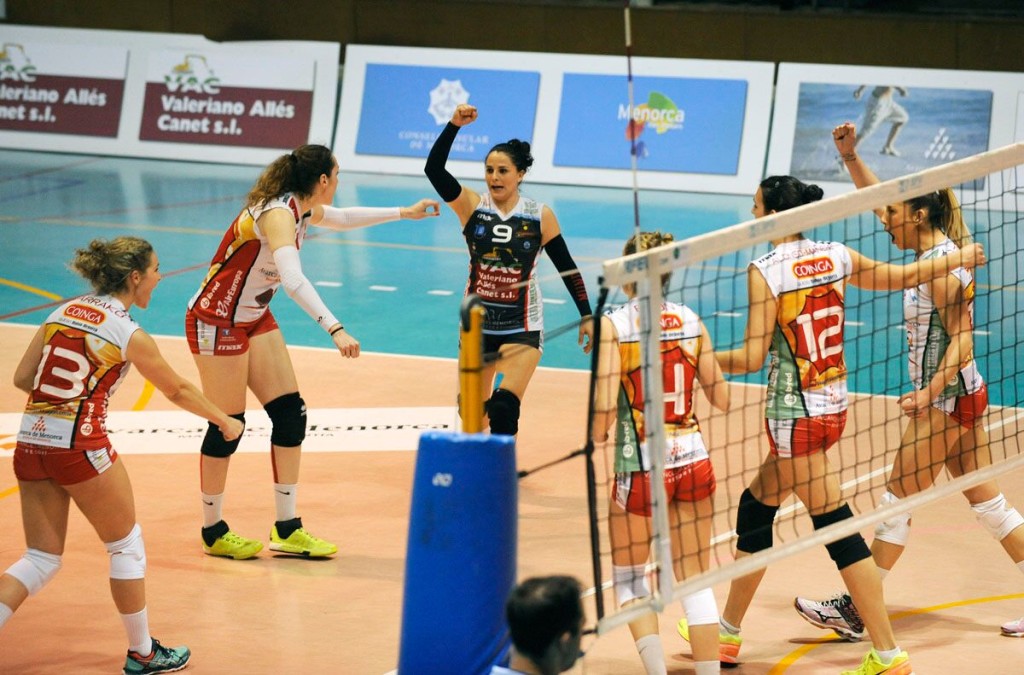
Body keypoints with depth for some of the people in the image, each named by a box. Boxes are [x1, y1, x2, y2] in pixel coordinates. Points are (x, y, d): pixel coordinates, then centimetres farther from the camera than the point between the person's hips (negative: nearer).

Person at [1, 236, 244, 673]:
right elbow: (177, 391, 6)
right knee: (127, 546, 13)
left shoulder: (62, 312, 10)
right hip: (79, 445, -6)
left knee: (41, 561, 12)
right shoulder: (128, 334, -6)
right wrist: (224, 421, 21)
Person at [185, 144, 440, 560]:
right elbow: (293, 281, -44)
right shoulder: (278, 214, -28)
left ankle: (286, 529, 10)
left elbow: (341, 218, 26)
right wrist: (335, 329, -52)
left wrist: (404, 213, 29)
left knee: (291, 414, 4)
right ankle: (213, 532, 13)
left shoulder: (302, 209, 2)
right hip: (217, 321, -10)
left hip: (254, 318, 10)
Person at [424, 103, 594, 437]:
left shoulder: (540, 215, -4)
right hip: (476, 324, 2)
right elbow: (433, 169, -17)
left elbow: (567, 268, 3)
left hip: (521, 328, -2)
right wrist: (454, 125, -27)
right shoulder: (472, 206, -4)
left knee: (504, 407, -19)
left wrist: (586, 316, 1)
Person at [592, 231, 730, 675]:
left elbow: (603, 410, -17)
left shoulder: (613, 325, -10)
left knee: (627, 575, 16)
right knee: (695, 581, 11)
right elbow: (721, 398, 8)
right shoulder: (691, 321, 2)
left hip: (640, 469, -3)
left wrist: (597, 435, 2)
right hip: (692, 461, 3)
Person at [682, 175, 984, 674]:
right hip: (833, 405, 8)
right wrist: (957, 259, 33)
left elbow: (752, 358, -16)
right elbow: (902, 276, 17)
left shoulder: (766, 271, -15)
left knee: (837, 529, -3)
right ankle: (728, 633, 23)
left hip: (795, 414, -7)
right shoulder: (836, 257, 3)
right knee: (755, 508, 17)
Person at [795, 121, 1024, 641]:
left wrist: (929, 392, -31)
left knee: (896, 503, -2)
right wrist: (851, 156, 8)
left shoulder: (940, 268, -18)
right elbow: (879, 200, 17)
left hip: (947, 400, -9)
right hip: (961, 397, 9)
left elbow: (961, 341, -23)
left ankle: (853, 611, 5)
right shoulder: (940, 248, 8)